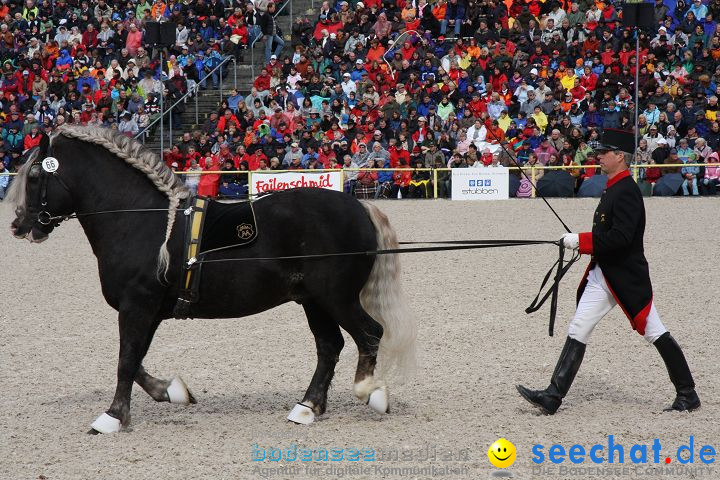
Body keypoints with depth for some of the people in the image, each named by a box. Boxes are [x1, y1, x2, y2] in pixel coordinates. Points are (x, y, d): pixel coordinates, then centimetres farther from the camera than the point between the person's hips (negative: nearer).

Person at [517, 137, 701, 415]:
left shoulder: (626, 191, -17)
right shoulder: (613, 189, 14)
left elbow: (620, 238, -26)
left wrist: (580, 241, -20)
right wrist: (582, 244, 8)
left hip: (627, 276, -10)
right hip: (602, 274, 10)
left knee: (655, 333, -2)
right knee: (577, 332, 3)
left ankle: (687, 394, 9)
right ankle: (553, 397, 1)